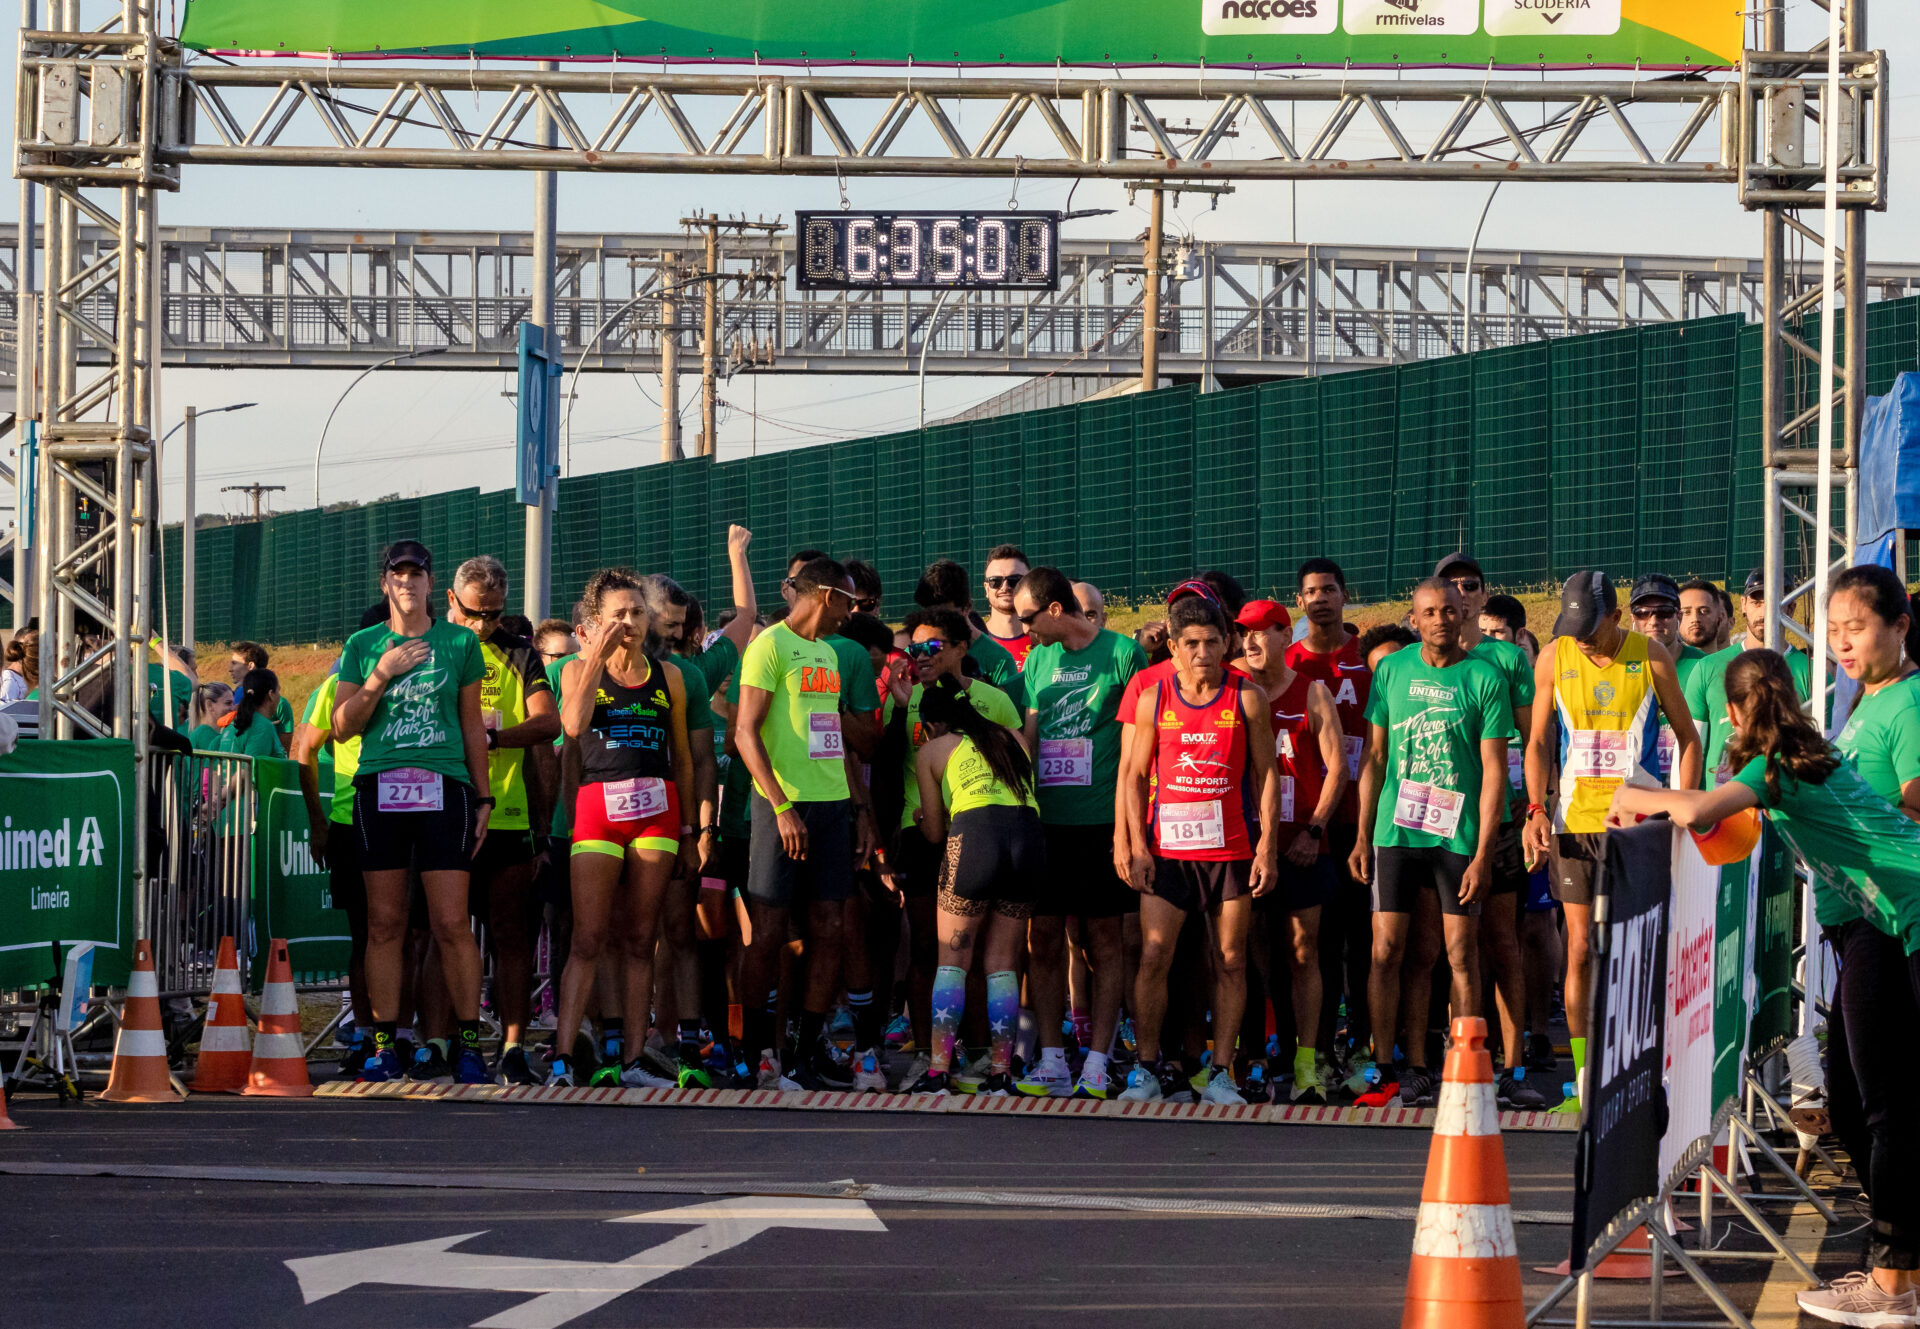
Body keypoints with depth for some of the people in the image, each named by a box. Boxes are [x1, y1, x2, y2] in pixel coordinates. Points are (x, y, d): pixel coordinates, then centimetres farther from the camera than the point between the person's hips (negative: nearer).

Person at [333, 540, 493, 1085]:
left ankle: (469, 1042, -3)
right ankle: (384, 1045, 5)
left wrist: (483, 796, 10)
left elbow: (472, 725, 13)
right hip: (379, 789, 1)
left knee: (451, 923, -8)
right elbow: (342, 727, 7)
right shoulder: (362, 646, 12)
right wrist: (381, 675, -5)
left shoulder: (460, 642, 10)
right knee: (384, 922, 0)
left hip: (444, 788, -1)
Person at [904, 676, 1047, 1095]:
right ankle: (1001, 1072, 6)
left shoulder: (931, 752, 17)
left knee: (953, 958, 5)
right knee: (1002, 961, 11)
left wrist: (921, 819, 40)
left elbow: (935, 832, 17)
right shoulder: (1011, 738, 26)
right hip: (1029, 833, 4)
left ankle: (939, 1070, -3)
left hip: (974, 831, -3)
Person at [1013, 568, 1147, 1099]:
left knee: (1106, 942, -1)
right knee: (1043, 940, 2)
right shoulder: (1038, 661, 13)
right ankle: (1051, 1064, 6)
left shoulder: (1123, 654, -2)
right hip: (1045, 821, 5)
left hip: (1102, 821, -5)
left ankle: (1096, 1066, -1)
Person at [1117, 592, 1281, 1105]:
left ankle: (1221, 1073, 8)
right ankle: (1149, 1068, 5)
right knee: (1154, 957, -5)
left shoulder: (1248, 698, 1)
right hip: (1167, 847, 0)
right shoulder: (1153, 700, 4)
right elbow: (1135, 775, 8)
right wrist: (1136, 842, -1)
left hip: (1231, 847, 0)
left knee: (1230, 961, 2)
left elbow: (1265, 773, 3)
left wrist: (1267, 846, -3)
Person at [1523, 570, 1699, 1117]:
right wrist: (1536, 810, -5)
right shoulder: (1554, 660, 4)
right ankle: (1584, 1081, 5)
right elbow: (1539, 743, 9)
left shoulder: (1651, 658, -1)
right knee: (1581, 949, 1)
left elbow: (1688, 737, 7)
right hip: (1573, 821, 2)